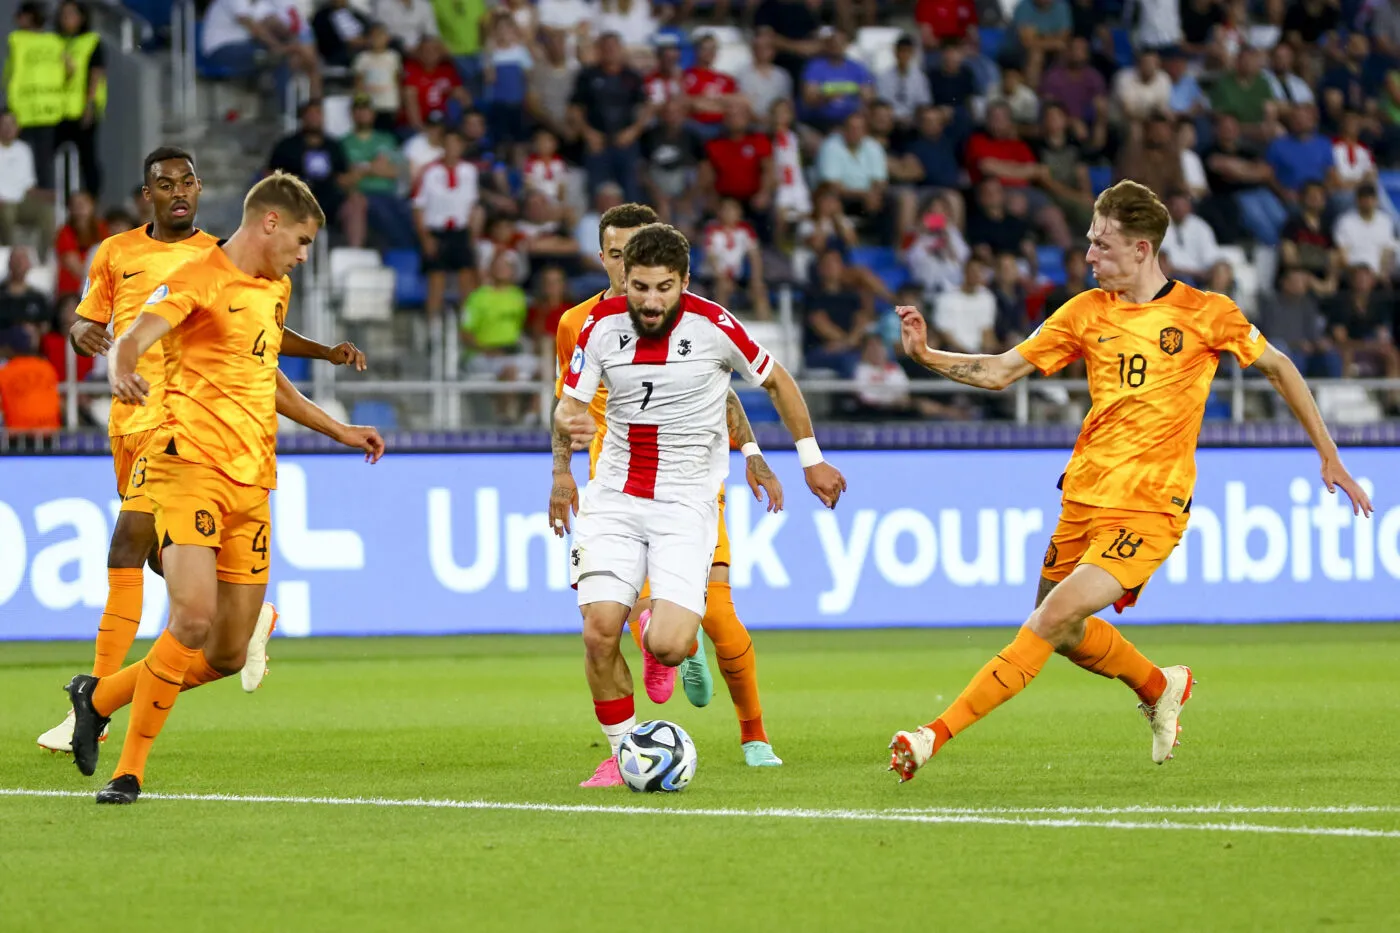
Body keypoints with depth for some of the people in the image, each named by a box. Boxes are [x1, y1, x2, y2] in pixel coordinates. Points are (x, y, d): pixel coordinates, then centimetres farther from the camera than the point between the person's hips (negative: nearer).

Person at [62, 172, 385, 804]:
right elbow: (132, 338, -21)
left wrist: (339, 431, 38)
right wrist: (122, 372, -43)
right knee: (194, 618, -22)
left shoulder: (275, 290, 21)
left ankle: (99, 696, 25)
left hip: (251, 482, 8)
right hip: (190, 467, -8)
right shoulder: (198, 279, -5)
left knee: (229, 654, 4)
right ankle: (129, 771, -10)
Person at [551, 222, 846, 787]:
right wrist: (566, 428, -18)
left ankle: (667, 627, 22)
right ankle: (623, 755, 8)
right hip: (614, 497, 2)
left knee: (665, 646, -18)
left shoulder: (713, 326, -10)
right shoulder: (601, 326, -4)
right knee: (599, 631, -13)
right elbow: (569, 404, 5)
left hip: (686, 504, -2)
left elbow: (776, 381, 7)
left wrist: (812, 459, 13)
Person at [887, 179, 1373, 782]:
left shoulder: (1205, 313, -4)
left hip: (1149, 508, -6)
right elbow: (1001, 371, 8)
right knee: (1067, 633, 12)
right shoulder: (1088, 312, 7)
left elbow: (1278, 368, 9)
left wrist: (1329, 456, 11)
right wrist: (926, 355, -8)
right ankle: (1161, 687, 41)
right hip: (1084, 498, 6)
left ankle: (938, 735, -22)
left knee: (1054, 618, -19)